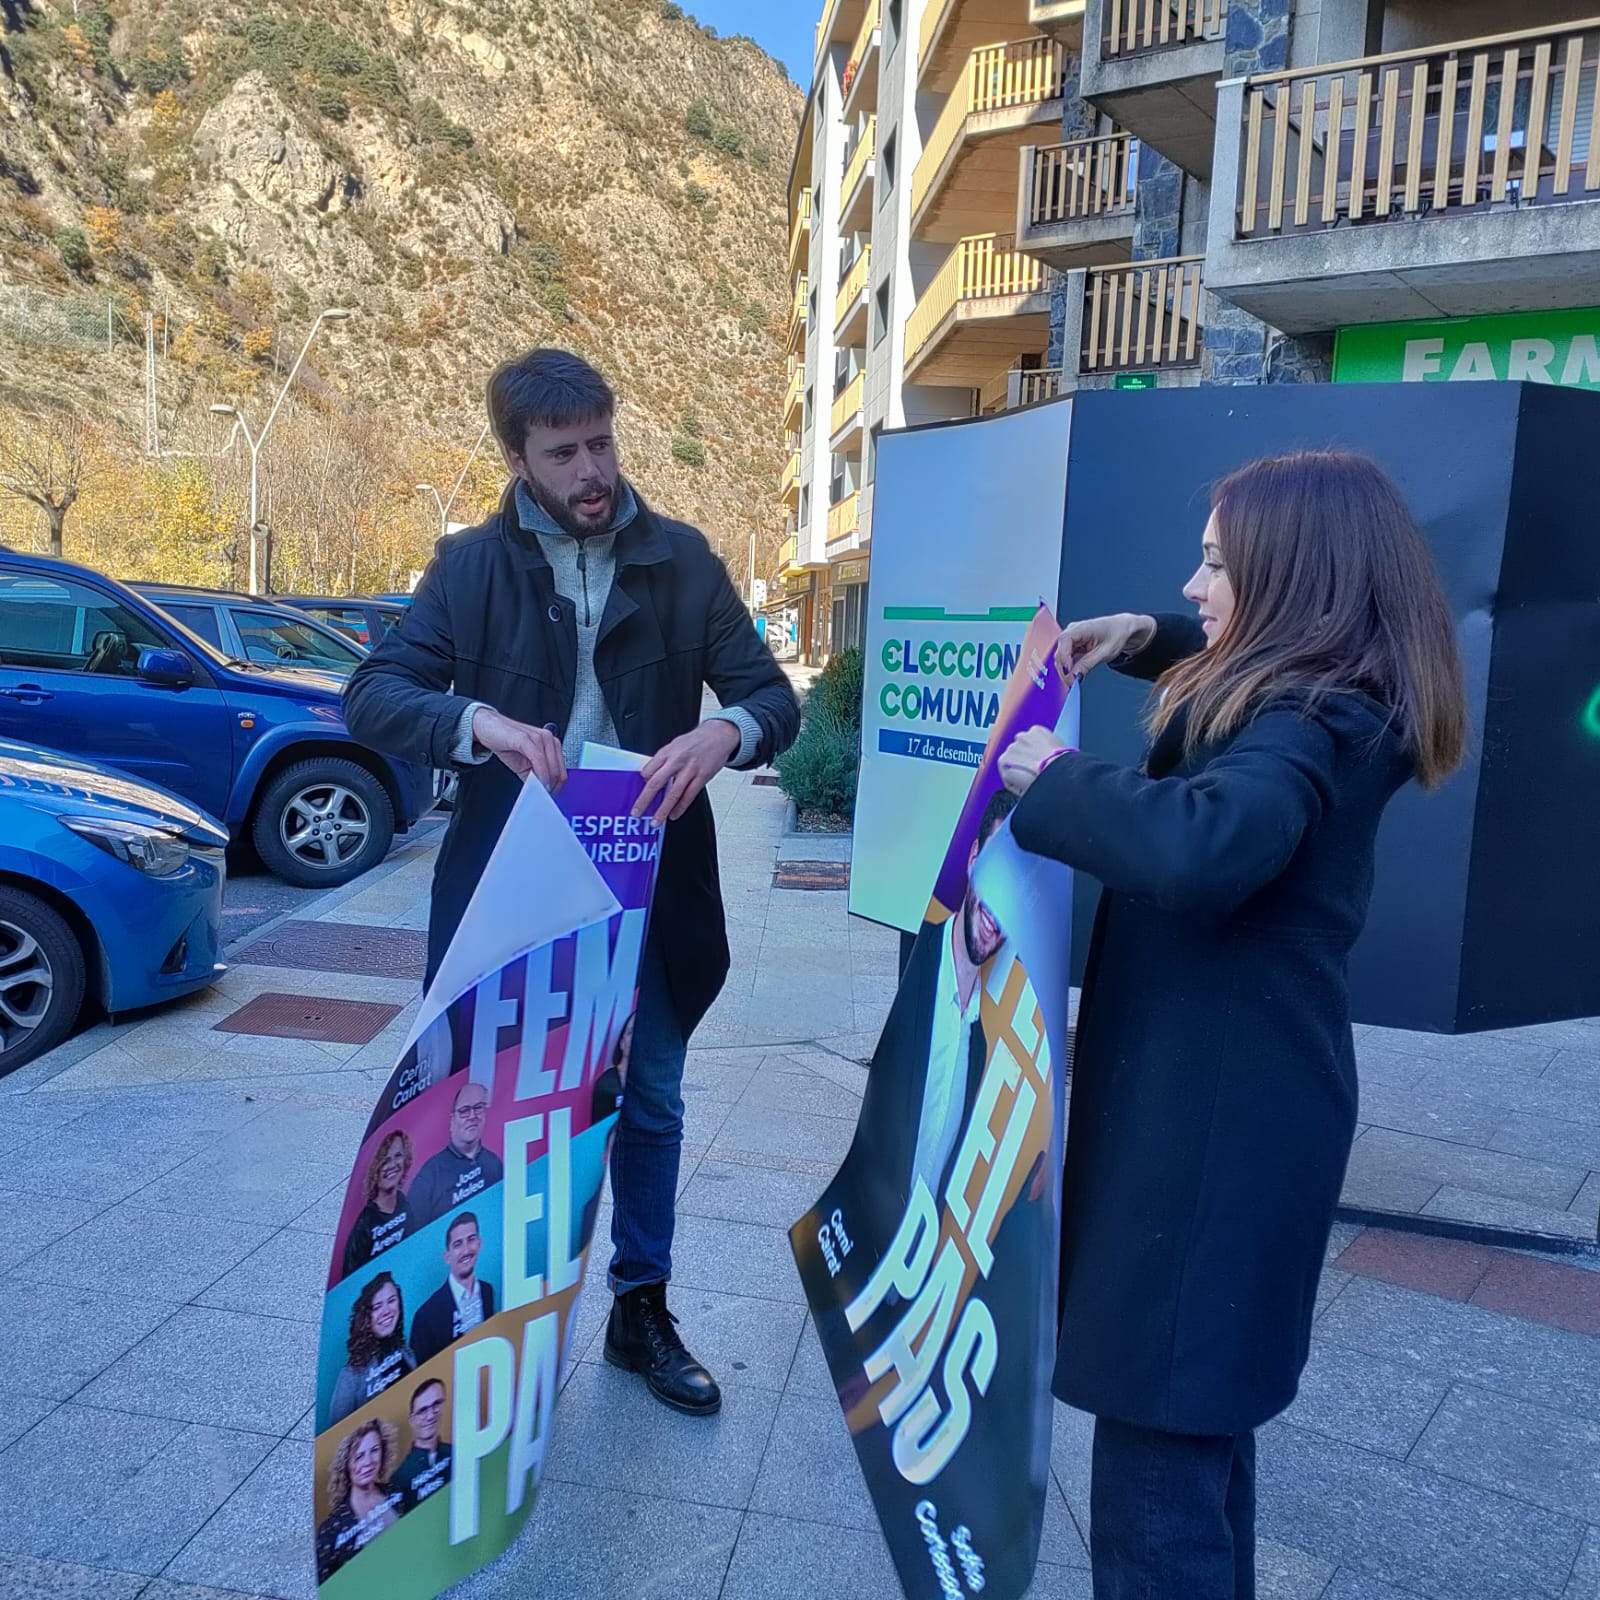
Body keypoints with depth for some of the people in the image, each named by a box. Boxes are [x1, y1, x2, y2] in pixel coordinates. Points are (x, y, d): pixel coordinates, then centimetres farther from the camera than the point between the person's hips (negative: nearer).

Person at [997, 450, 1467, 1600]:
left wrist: (1056, 779, -25)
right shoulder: (1305, 701, 10)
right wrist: (1152, 639, 17)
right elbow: (1230, 667, 35)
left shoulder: (1311, 725, -19)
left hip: (1216, 1118, -11)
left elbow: (1207, 840, -40)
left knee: (1158, 1437, -2)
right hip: (1219, 1099, 11)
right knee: (1197, 1410, 25)